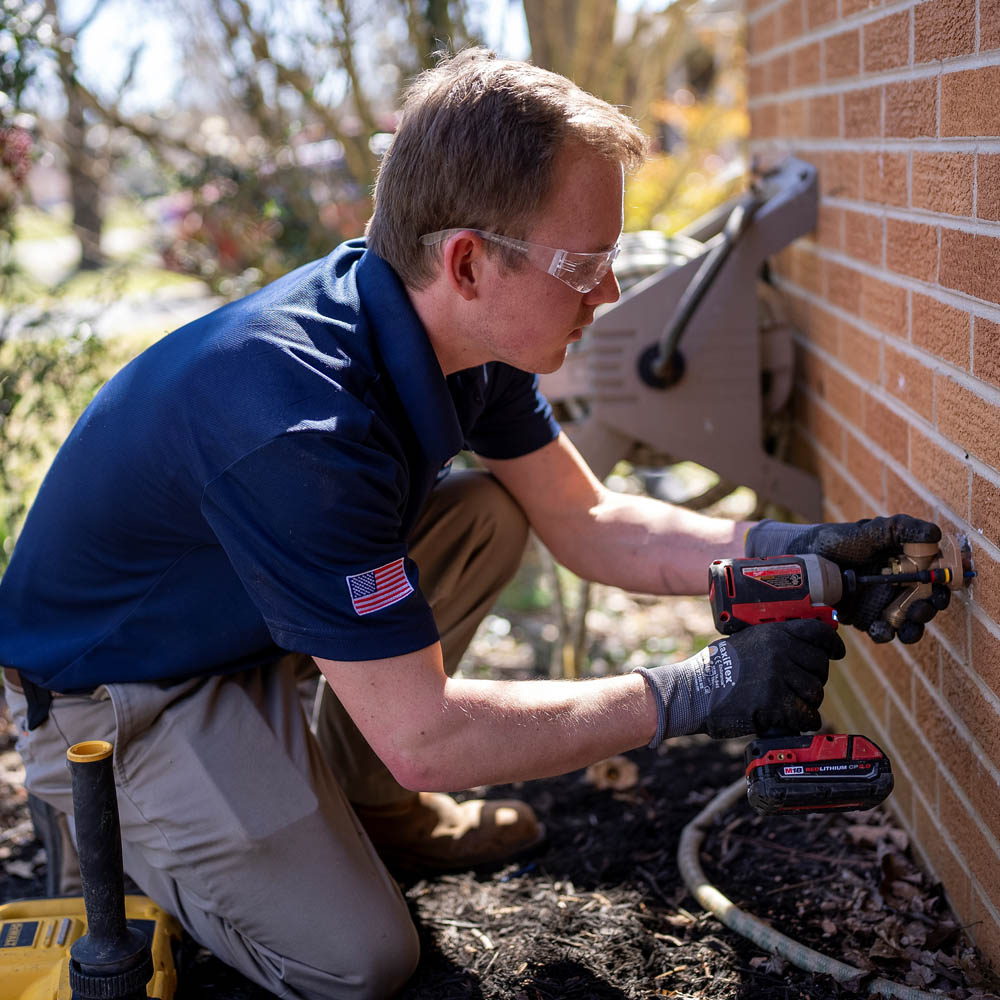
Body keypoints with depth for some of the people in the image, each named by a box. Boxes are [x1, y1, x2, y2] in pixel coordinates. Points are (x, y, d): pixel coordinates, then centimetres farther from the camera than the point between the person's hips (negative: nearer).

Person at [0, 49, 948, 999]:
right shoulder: (300, 422, -38)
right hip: (110, 694, -8)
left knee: (491, 513, -2)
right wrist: (693, 694, -29)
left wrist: (784, 550, -14)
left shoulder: (457, 330, -11)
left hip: (241, 622, 8)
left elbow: (585, 519, -1)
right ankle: (103, 825, 11)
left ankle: (360, 799, 13)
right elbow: (423, 736, -33)